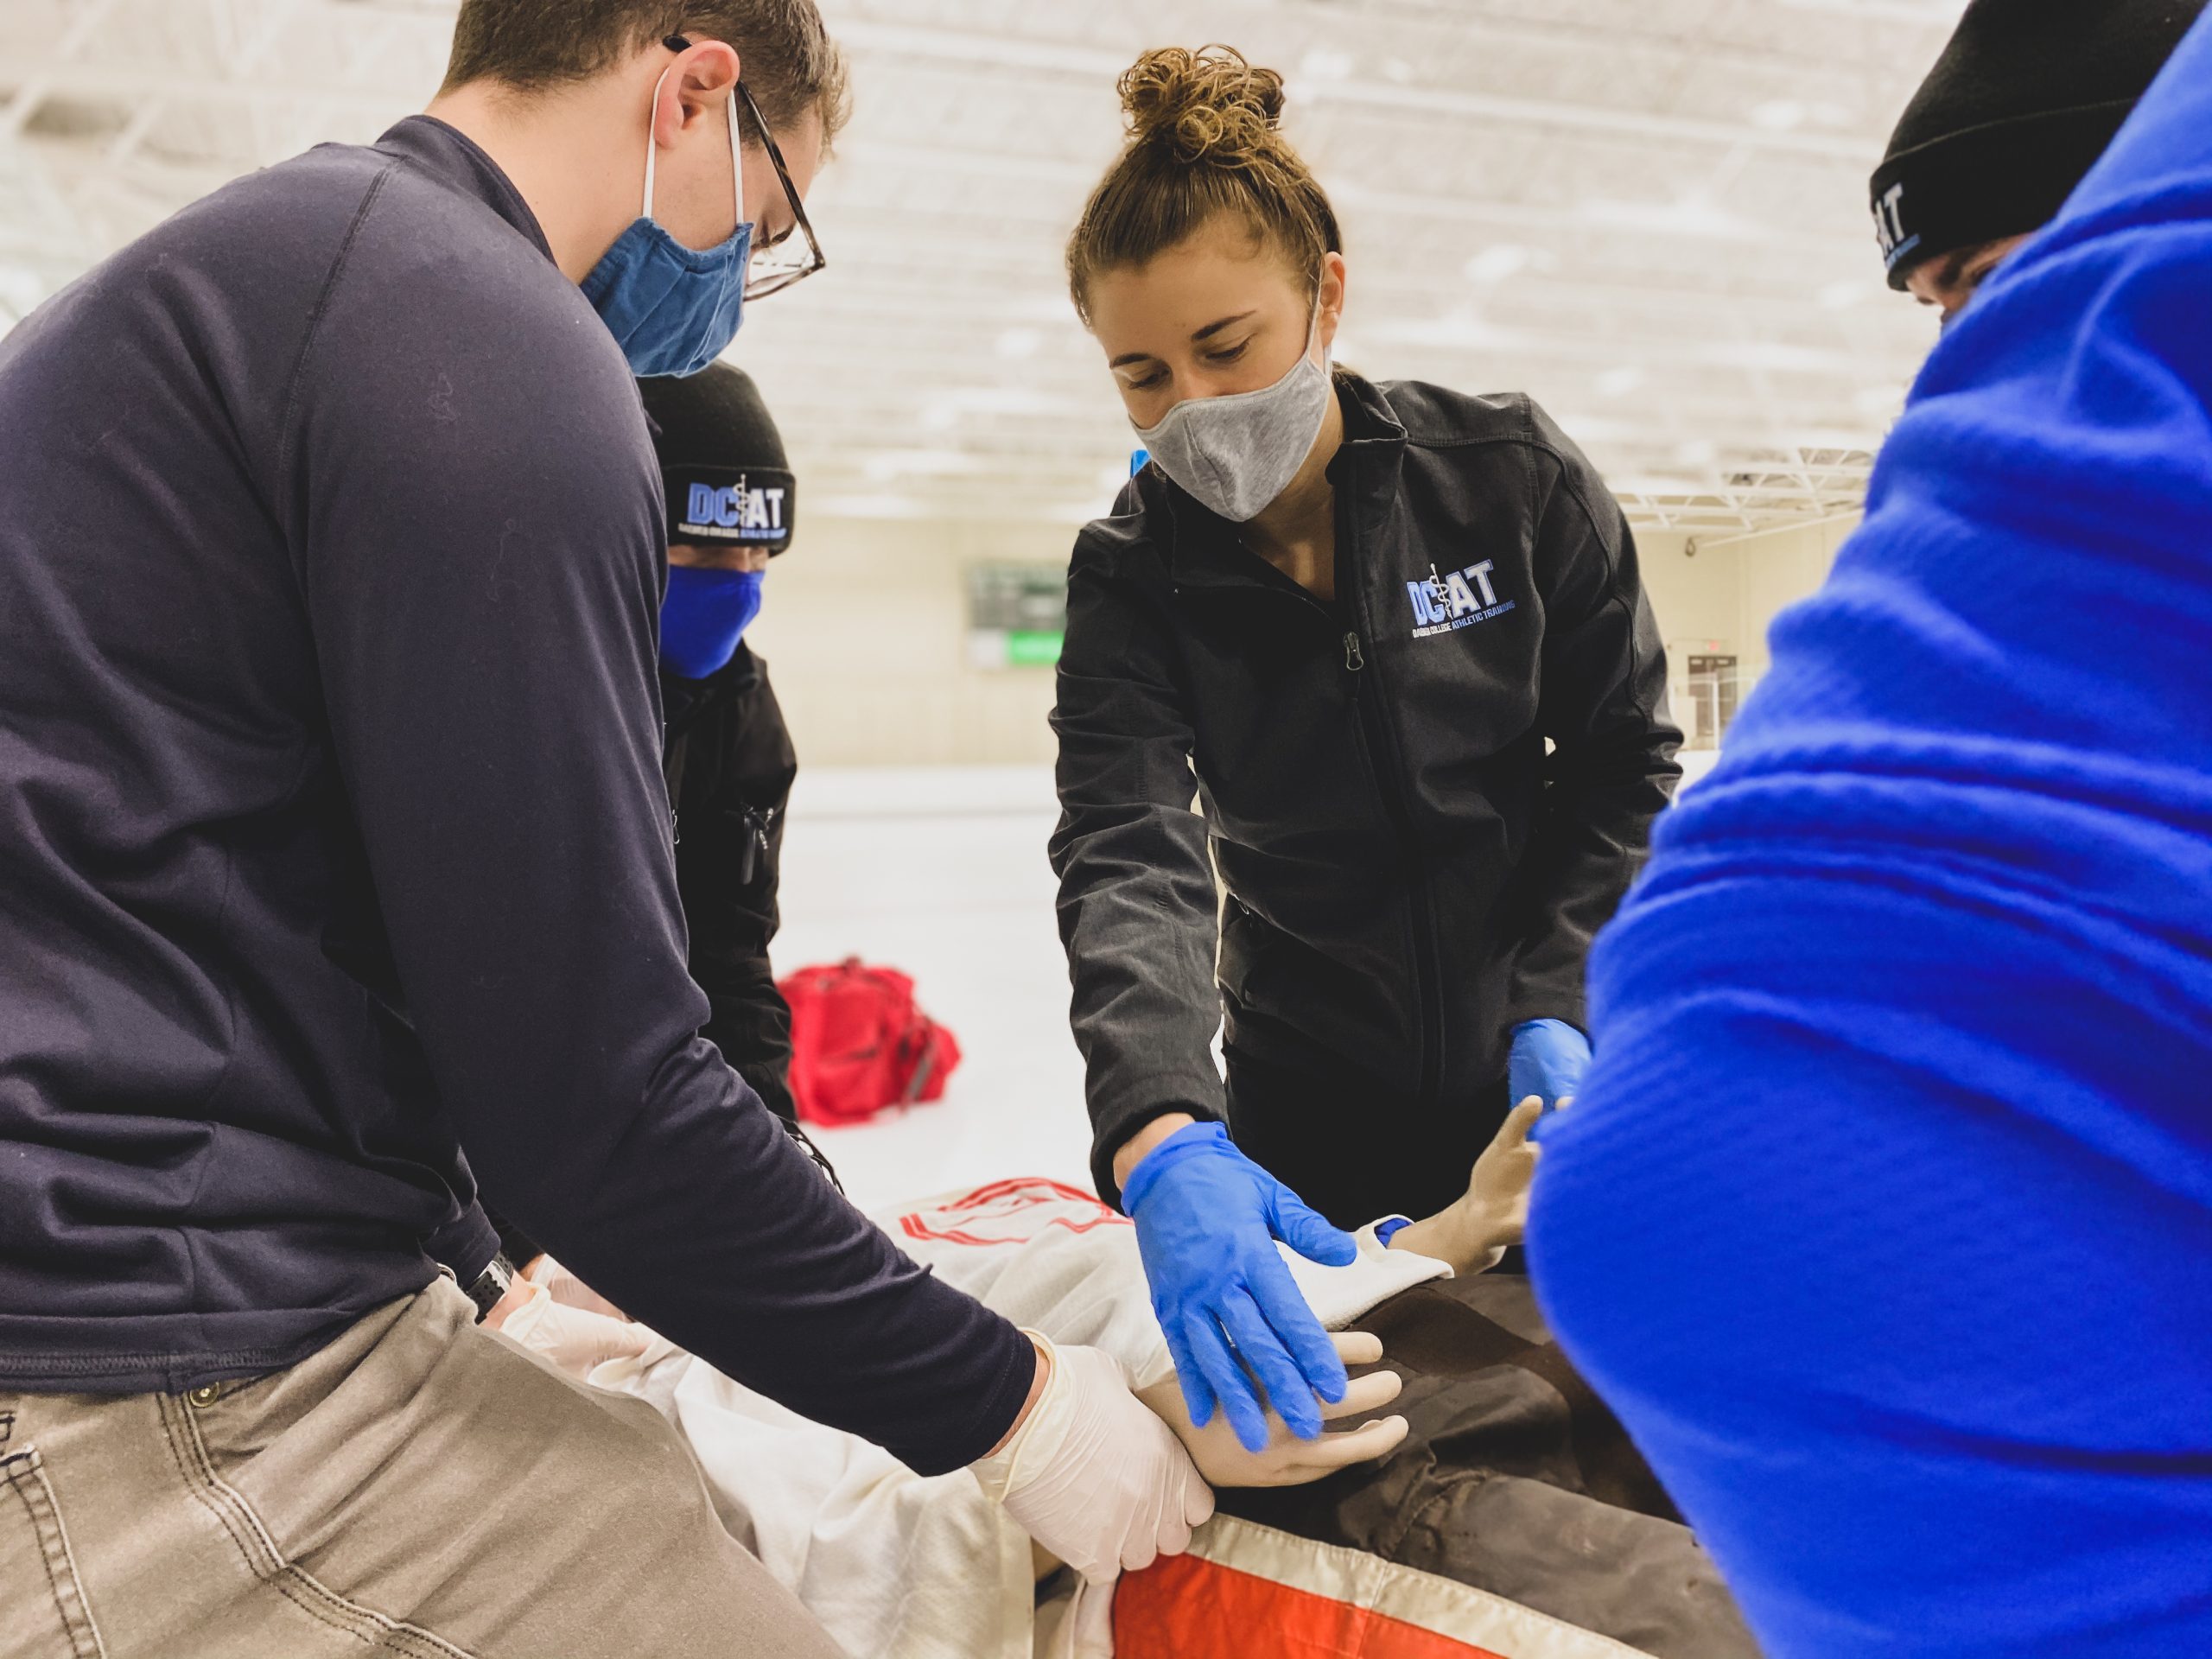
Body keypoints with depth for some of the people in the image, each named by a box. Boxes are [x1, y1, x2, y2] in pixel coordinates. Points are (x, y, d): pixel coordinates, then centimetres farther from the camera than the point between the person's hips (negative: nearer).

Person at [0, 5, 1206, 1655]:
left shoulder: (240, 269, 19)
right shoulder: (489, 343, -13)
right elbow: (589, 1078, -17)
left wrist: (476, 1282, 26)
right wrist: (1010, 1401, -6)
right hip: (173, 1399, -10)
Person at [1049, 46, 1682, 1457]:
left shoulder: (1515, 477, -13)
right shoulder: (1134, 573, -12)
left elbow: (1626, 762, -5)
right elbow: (1126, 857, -26)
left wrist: (1559, 1005, -17)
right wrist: (1160, 1136, -43)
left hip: (1549, 1062, 0)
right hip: (1315, 1104, 1)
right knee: (1326, 1419, 4)